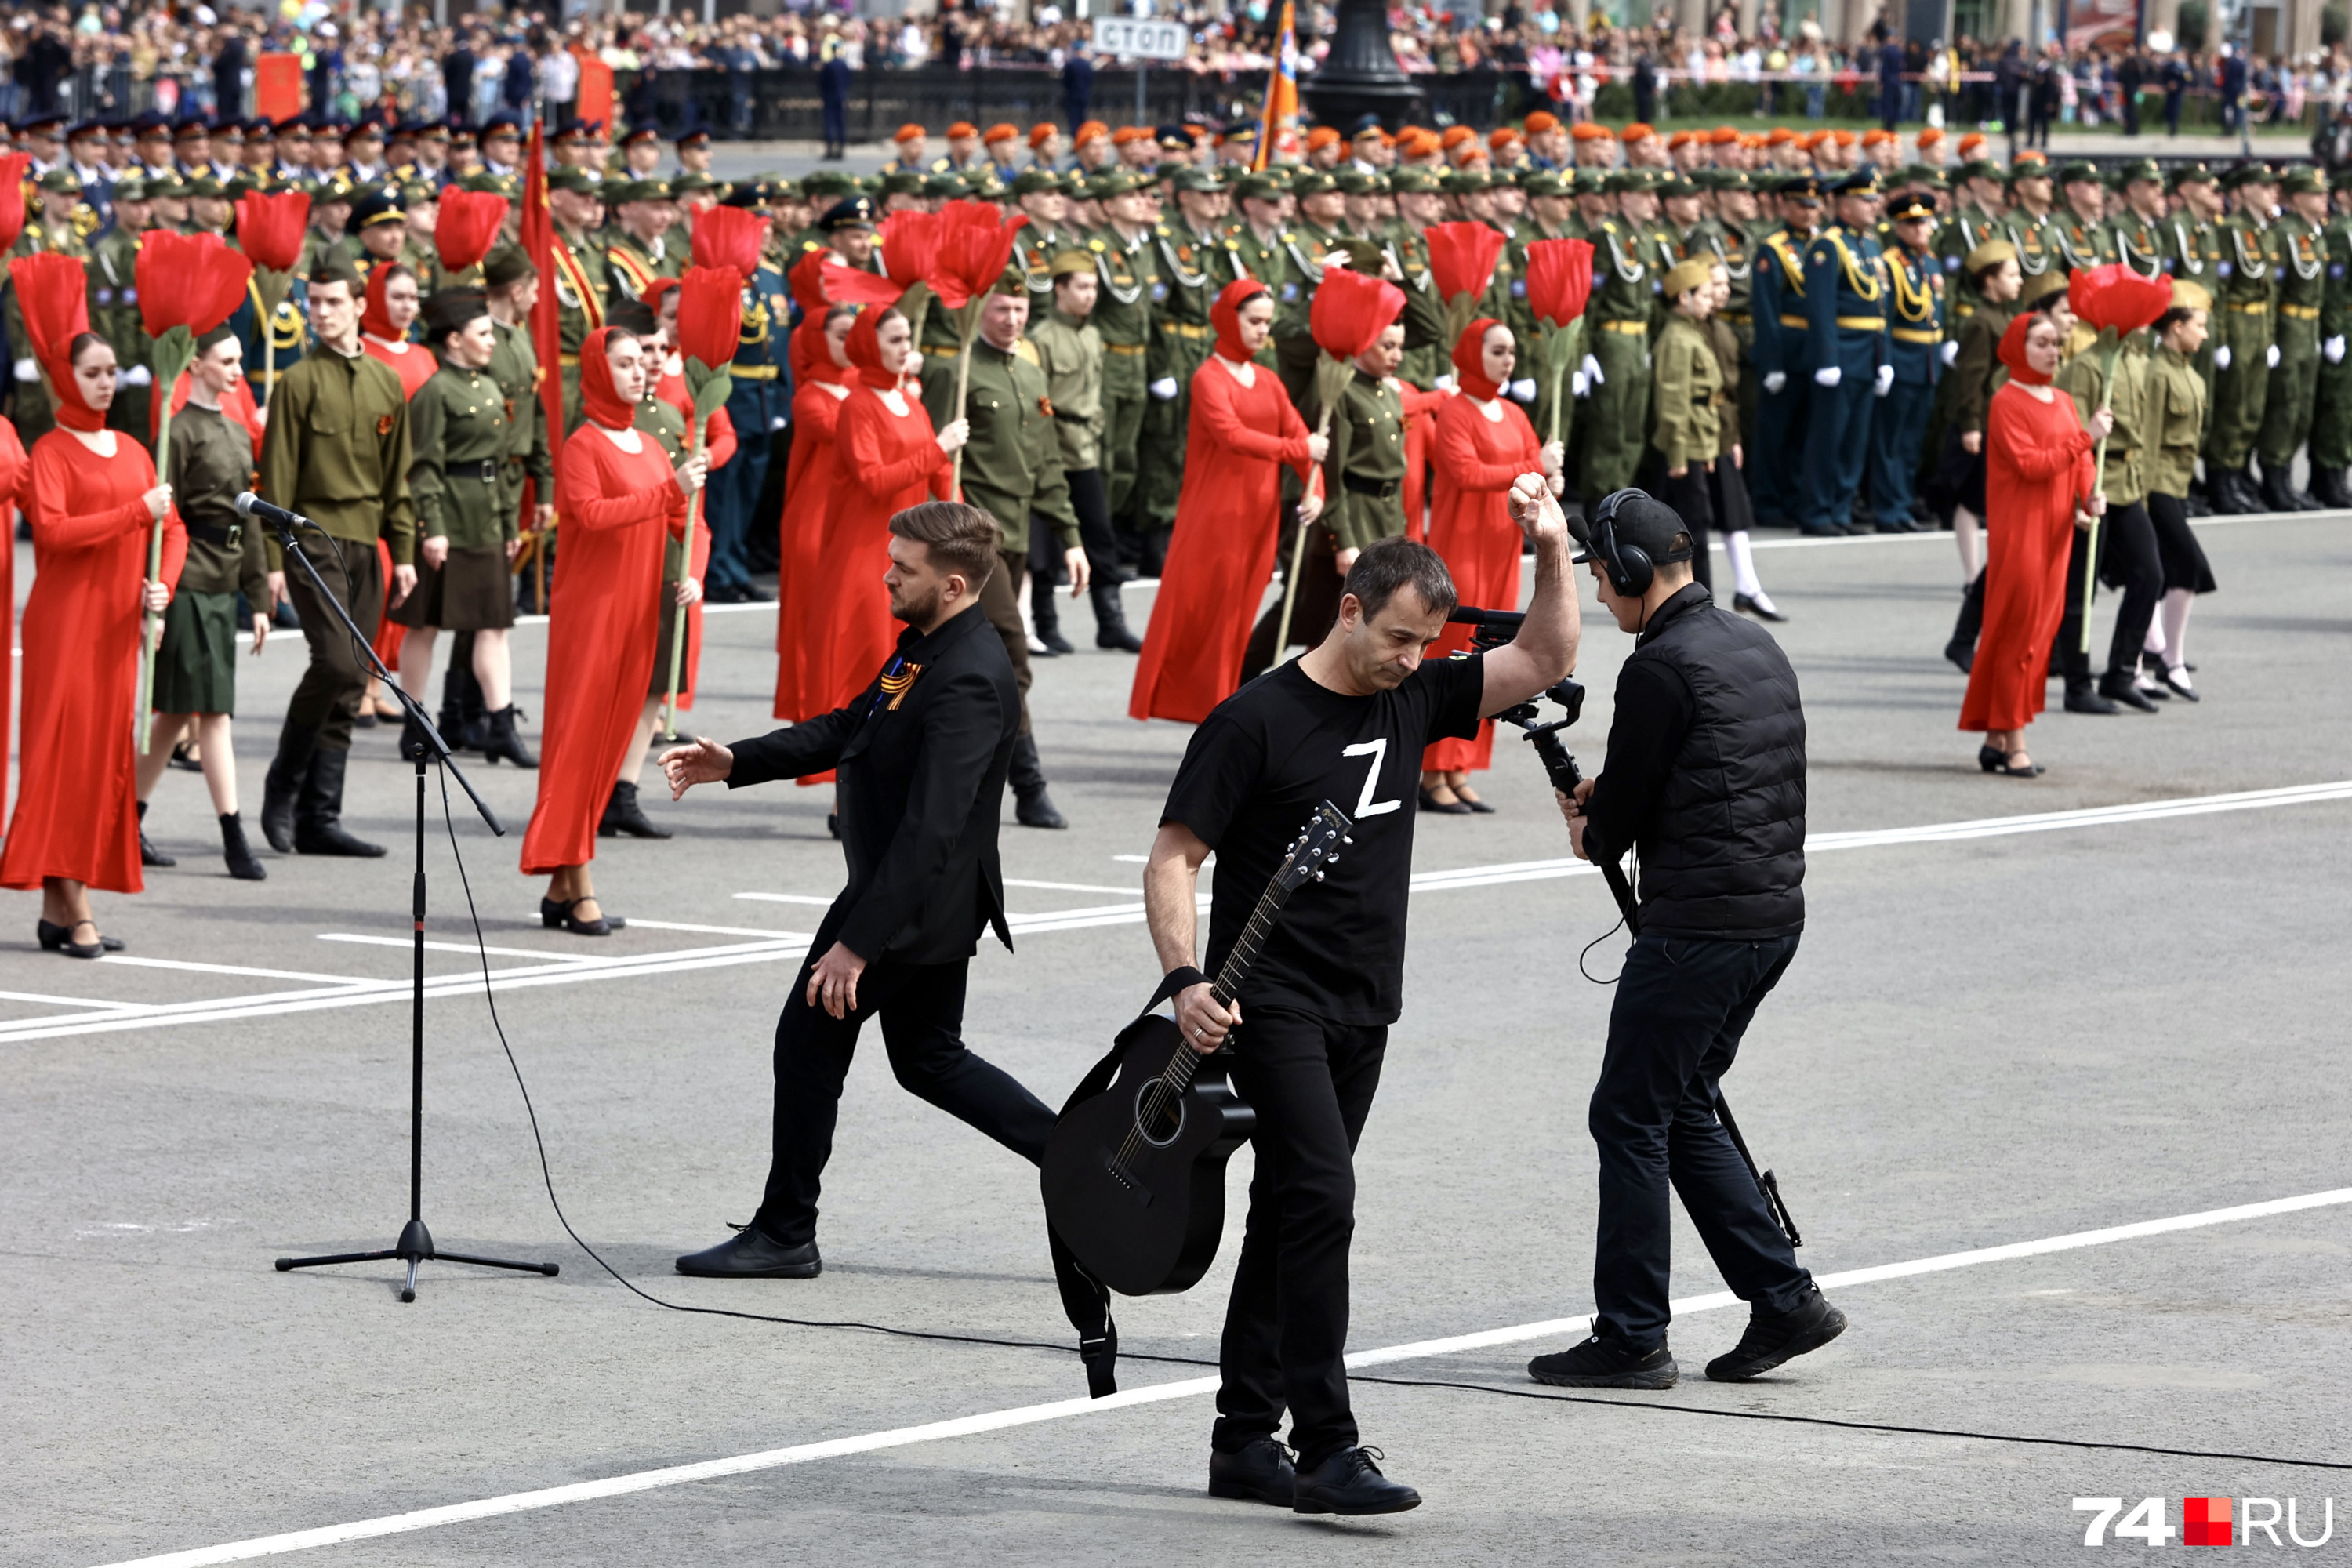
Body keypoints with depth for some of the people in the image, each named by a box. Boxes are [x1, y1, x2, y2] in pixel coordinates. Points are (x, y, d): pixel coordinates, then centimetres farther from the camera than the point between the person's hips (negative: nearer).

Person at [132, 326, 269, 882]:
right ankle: (234, 839, -7)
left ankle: (129, 821, 19)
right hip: (188, 585, -8)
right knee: (213, 711, -8)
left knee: (177, 712, 10)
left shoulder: (239, 433, 15)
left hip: (223, 586, 8)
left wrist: (259, 597, 16)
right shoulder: (181, 431, -9)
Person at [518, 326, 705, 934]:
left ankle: (562, 885, 9)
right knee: (579, 738, -8)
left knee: (611, 740, 6)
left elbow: (682, 524, 20)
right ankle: (574, 884, -11)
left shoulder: (650, 448, 15)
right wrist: (667, 490, -23)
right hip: (589, 606, -7)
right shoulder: (584, 445, -6)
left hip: (637, 611, 7)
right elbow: (589, 513, -21)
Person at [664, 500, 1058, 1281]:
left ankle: (784, 1235, 14)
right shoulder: (924, 643, 5)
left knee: (810, 1038, 2)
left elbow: (930, 828, -30)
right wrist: (735, 763, 8)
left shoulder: (969, 681, -27)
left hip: (917, 897, -10)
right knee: (929, 1059, 18)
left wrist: (858, 940, -30)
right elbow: (849, 729, 17)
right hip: (923, 895, 10)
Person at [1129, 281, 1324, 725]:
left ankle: (1217, 702, 12)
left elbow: (1299, 434, 6)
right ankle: (1161, 695, 5)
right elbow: (1232, 435, -22)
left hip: (1258, 514, 6)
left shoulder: (1267, 381, 12)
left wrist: (1314, 490, -9)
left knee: (1237, 613, 6)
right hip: (1214, 515, -6)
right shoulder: (1210, 378, -8)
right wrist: (1297, 450, -23)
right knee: (1194, 605, -4)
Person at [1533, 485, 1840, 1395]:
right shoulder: (1758, 650, 13)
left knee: (1630, 1118, 0)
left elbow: (1619, 817, -8)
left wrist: (1590, 834, 14)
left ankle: (1631, 1339, 2)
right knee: (1681, 1113, 17)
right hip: (1775, 917, 9)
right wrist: (1607, 801, 15)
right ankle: (1783, 1301, 14)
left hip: (1697, 932, -9)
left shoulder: (1659, 670, -14)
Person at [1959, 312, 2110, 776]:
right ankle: (2011, 743, -4)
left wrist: (2091, 493, -4)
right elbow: (2029, 463, -19)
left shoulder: (2062, 403, 15)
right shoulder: (2007, 403, -10)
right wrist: (2084, 437, -19)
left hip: (2054, 530, 8)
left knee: (2040, 629, 8)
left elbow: (2078, 462, 16)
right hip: (2018, 532, -8)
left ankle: (1997, 739, 14)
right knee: (2016, 631, -7)